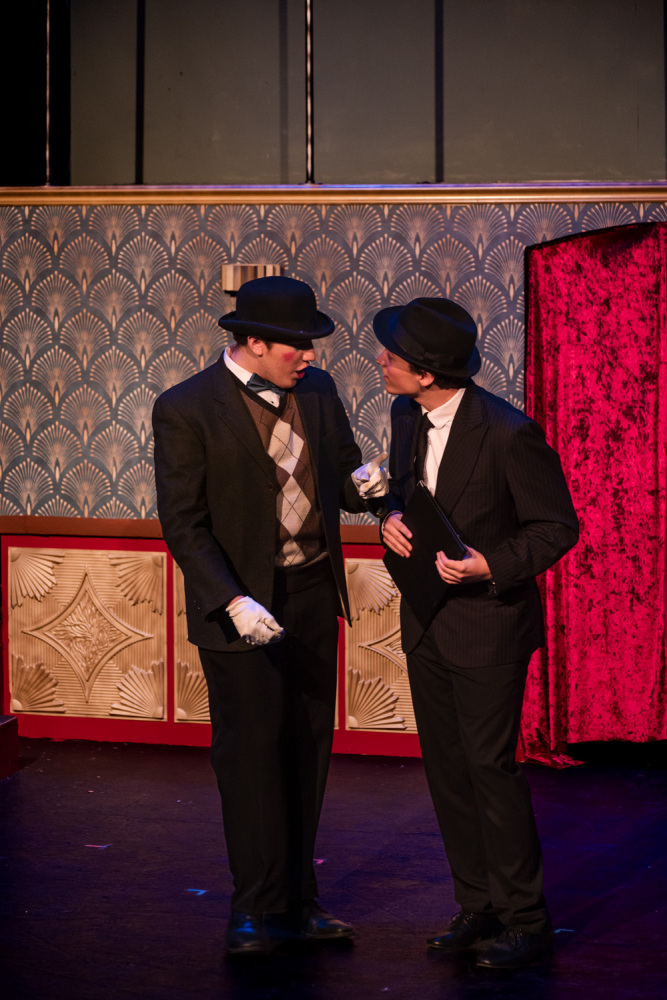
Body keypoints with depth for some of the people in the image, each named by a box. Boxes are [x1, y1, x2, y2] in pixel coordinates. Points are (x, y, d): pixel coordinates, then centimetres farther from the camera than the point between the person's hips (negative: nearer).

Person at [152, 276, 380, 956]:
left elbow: (343, 470, 15)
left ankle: (295, 900, 22)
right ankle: (258, 907, 10)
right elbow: (183, 524, -13)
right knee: (251, 749, -1)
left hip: (313, 594, 6)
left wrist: (359, 484, -11)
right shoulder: (187, 410, -13)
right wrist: (234, 602, -24)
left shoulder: (316, 391, 4)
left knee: (307, 750, 11)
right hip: (242, 603, -6)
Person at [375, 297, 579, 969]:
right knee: (447, 768, 11)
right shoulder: (407, 415, 1)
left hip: (487, 623, -7)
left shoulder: (507, 433, -21)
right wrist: (391, 517, -4)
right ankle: (477, 906, 23)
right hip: (426, 623, 7)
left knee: (490, 766, -6)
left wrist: (491, 566, -25)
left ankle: (525, 920, 6)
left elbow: (558, 526, -13)